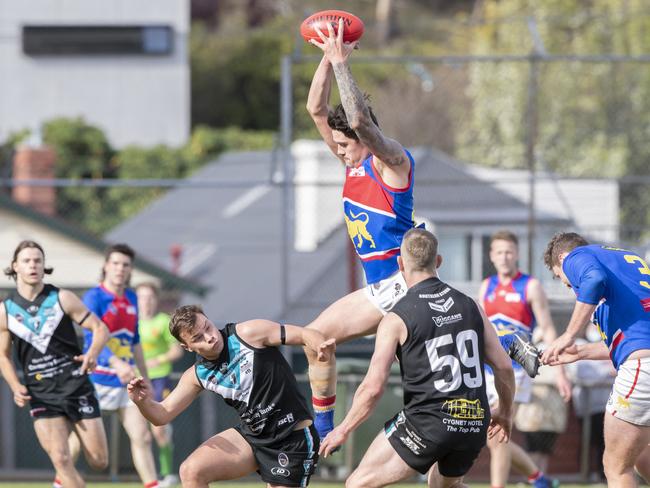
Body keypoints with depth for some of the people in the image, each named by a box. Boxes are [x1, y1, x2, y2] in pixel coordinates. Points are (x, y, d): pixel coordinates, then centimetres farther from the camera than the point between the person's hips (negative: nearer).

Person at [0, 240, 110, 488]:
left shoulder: (62, 298, -3)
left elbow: (100, 328, 0)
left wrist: (92, 353, -22)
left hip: (76, 386, 0)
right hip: (40, 394, 0)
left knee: (99, 461, 0)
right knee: (61, 459, -18)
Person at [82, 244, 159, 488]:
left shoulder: (131, 298, 11)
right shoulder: (94, 298, -11)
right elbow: (92, 337, -25)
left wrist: (145, 379, 23)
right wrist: (116, 362, -42)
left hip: (126, 382, 6)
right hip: (96, 381, -6)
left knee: (142, 437, -2)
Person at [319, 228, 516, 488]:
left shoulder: (397, 319, -6)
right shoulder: (469, 306, 8)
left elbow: (373, 387, -9)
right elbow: (503, 366, 10)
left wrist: (343, 430, 5)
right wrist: (505, 412, 27)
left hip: (428, 422, -6)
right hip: (475, 424, 6)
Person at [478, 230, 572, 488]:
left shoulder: (531, 287, -3)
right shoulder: (487, 287, 12)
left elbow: (548, 330, -5)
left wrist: (560, 371, -11)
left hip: (515, 370, -6)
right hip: (488, 370, 6)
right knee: (493, 441, 6)